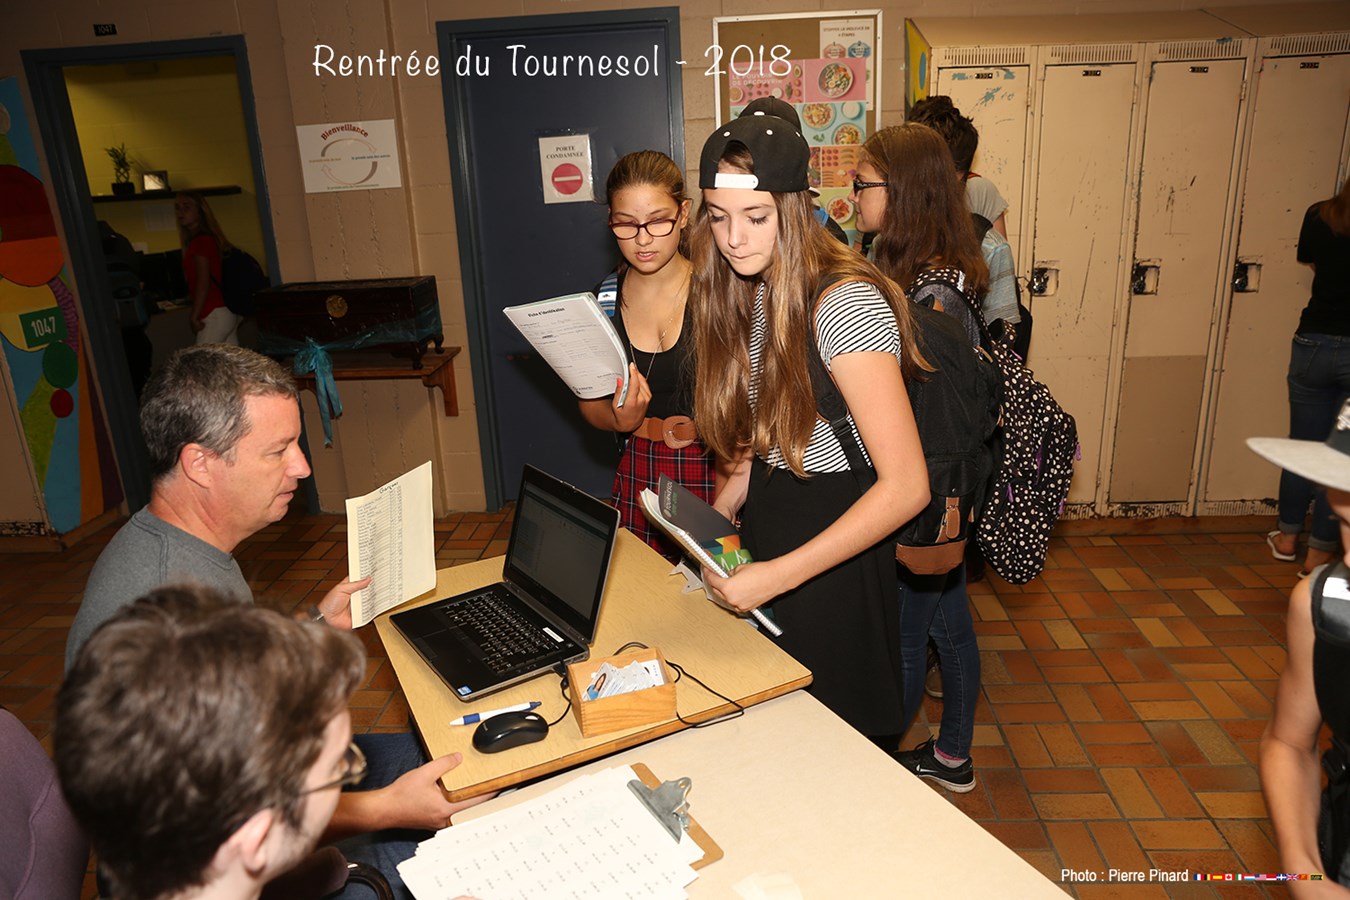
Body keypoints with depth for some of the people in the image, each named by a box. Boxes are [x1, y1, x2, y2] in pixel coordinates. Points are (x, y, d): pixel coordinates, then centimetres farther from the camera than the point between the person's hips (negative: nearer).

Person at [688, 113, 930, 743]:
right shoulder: (749, 293, 3)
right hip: (764, 524, 7)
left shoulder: (844, 303, -24)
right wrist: (718, 514, 0)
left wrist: (778, 575, -25)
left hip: (835, 553, -7)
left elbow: (906, 487, -26)